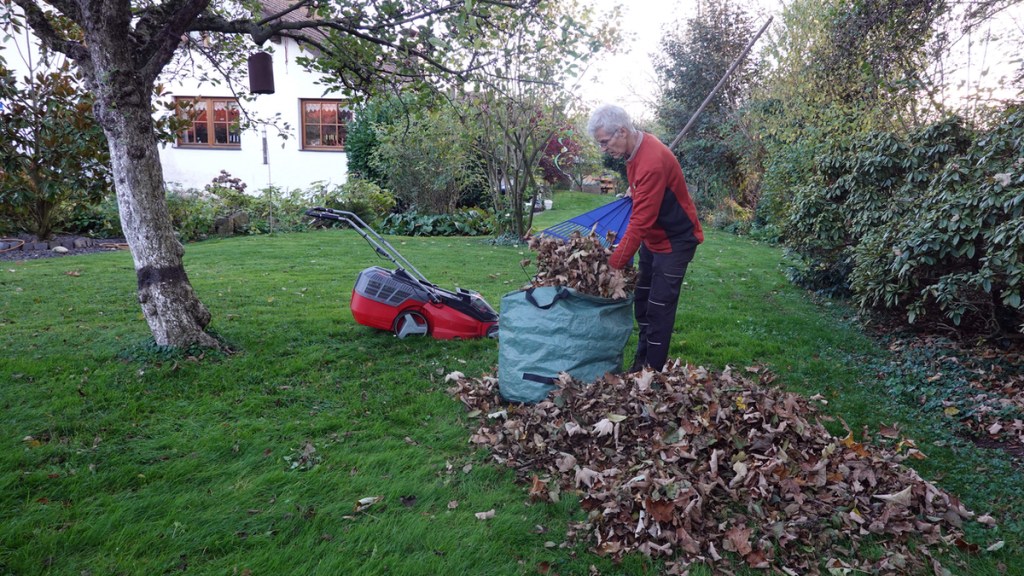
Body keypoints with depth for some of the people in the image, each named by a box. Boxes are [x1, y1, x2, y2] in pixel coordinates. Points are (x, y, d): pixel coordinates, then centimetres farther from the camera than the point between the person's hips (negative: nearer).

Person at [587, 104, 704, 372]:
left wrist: (613, 267, -32)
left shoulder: (653, 162, -31)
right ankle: (641, 363, 24)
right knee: (642, 301, 13)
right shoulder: (637, 149, -3)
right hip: (652, 238, 10)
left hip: (674, 240, -9)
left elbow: (639, 223, -33)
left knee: (659, 308, -7)